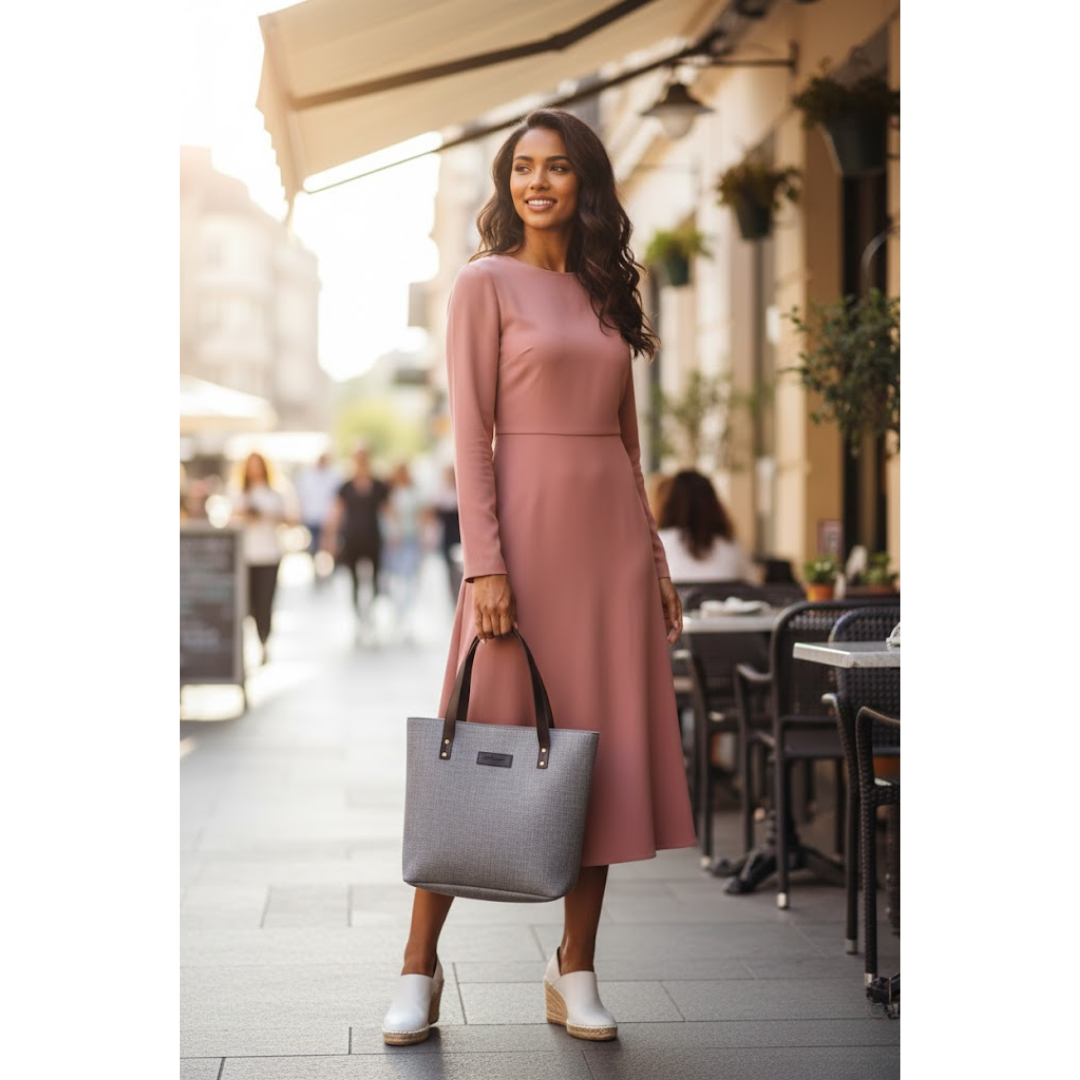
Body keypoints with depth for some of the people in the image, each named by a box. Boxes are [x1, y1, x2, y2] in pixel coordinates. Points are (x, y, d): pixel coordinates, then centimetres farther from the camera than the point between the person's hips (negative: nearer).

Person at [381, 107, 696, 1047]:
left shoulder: (605, 296, 15)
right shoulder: (487, 283, 0)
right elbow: (471, 433, -7)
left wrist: (654, 559, 11)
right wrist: (484, 563, -15)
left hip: (614, 540, 5)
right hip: (528, 530, -5)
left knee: (605, 750, 5)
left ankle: (576, 973, 14)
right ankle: (421, 965, 9)